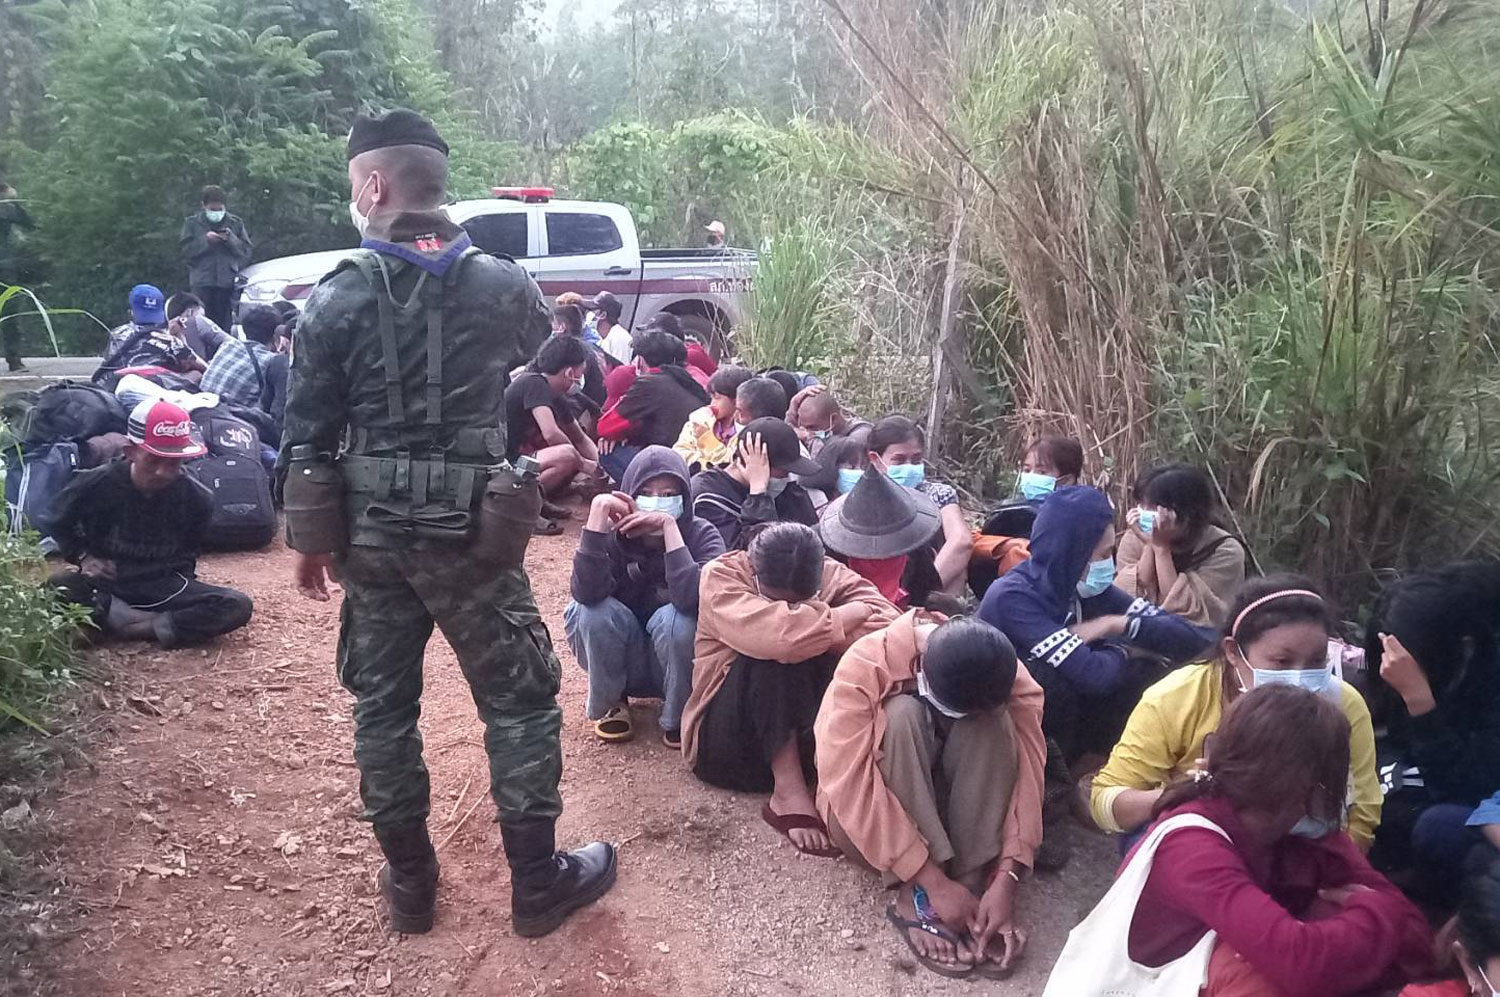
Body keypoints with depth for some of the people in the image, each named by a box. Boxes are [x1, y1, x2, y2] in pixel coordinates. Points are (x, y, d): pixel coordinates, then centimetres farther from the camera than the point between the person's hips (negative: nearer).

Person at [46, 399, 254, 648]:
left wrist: (182, 574, 1)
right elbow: (58, 525, 12)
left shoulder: (196, 497, -4)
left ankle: (133, 628, -29)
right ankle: (161, 623, -31)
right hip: (105, 584, -1)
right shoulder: (94, 485, -8)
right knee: (55, 588, -35)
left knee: (238, 606, -26)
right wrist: (83, 556, -2)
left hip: (165, 587, 1)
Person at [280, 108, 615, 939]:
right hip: (471, 533, -1)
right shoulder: (506, 287, -3)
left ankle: (409, 882, 26)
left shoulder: (336, 298, -3)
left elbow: (306, 435, -1)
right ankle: (537, 882, 17)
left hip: (372, 534, 2)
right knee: (519, 698, 9)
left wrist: (309, 540, 9)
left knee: (383, 704, 15)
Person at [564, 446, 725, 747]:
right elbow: (587, 593, -33)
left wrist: (670, 528, -38)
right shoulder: (615, 534, -14)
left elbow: (694, 600, -38)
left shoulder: (702, 535, -18)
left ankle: (679, 717, -6)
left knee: (675, 618, -32)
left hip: (679, 662, -1)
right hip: (623, 664, 1)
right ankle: (610, 705, 0)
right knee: (595, 610, -27)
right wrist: (597, 516, -37)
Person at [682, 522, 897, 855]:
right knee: (775, 655, -29)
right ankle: (788, 789, -27)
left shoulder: (831, 576, -2)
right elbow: (772, 634, -33)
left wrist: (810, 634, -28)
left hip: (807, 734, 3)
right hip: (728, 738, -3)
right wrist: (851, 613, -22)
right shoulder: (720, 577, -14)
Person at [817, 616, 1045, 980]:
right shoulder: (863, 669, -30)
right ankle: (918, 896, -28)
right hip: (867, 818, -2)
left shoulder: (1003, 674, -19)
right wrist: (935, 882, -36)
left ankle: (974, 881, -24)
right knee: (902, 714, -34)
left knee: (993, 719, -27)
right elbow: (852, 787, -34)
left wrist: (1006, 878, -32)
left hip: (955, 806, 3)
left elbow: (1026, 771, -22)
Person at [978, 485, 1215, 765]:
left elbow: (1196, 638, -9)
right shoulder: (1011, 597, -26)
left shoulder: (1086, 588, -7)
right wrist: (1120, 649, -14)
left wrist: (1115, 624, -21)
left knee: (1149, 672, -10)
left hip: (1060, 723, 6)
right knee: (1051, 680, -33)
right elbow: (1092, 675, -35)